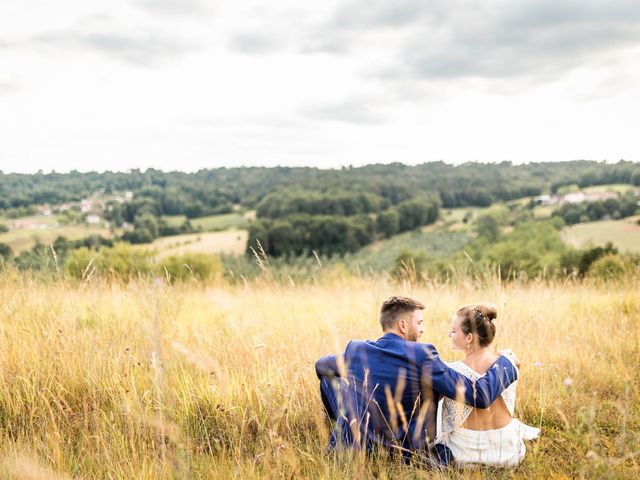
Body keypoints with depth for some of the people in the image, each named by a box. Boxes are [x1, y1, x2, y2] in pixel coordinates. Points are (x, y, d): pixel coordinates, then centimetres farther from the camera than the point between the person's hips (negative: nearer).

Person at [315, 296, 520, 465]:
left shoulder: (354, 349, -2)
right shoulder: (422, 355, -16)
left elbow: (321, 365, 22)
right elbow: (480, 396, -16)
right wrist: (507, 363, 2)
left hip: (351, 452, 3)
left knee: (329, 374, 20)